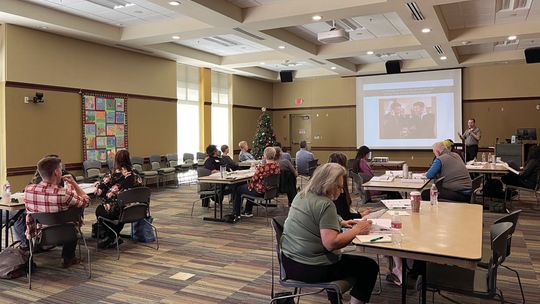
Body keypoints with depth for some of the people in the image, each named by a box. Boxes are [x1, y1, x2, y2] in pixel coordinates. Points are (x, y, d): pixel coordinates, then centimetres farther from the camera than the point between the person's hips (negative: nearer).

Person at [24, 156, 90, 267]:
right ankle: (68, 259, 38)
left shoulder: (28, 190, -17)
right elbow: (86, 201, -12)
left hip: (36, 236, 4)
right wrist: (73, 183, -7)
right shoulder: (64, 194, -31)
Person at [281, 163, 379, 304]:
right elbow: (331, 243, -27)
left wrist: (340, 224, 11)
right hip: (311, 269, -9)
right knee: (370, 267, 6)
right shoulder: (325, 205, -21)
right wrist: (357, 230, -16)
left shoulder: (302, 195, 6)